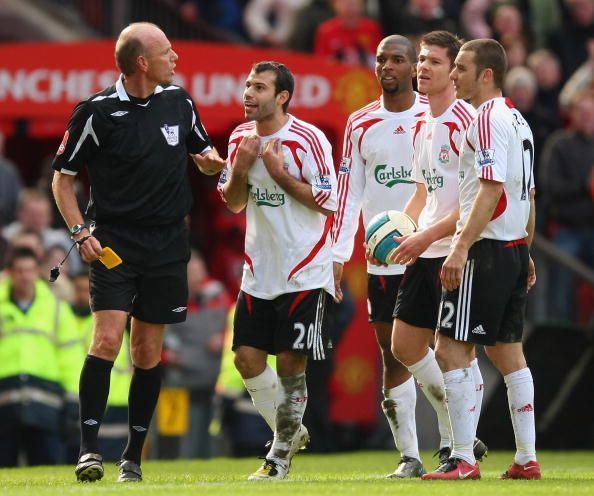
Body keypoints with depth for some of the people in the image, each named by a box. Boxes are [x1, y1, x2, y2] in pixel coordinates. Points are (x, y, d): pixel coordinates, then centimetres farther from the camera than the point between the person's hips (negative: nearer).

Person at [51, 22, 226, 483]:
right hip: (114, 240, -4)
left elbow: (203, 152, 21)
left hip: (167, 245, 4)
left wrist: (212, 160, -3)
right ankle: (89, 449, -13)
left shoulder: (179, 102, 4)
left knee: (148, 353, 5)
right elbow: (63, 177, 1)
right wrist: (80, 232, -10)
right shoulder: (98, 112, -8)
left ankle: (133, 458, 13)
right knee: (107, 339, -17)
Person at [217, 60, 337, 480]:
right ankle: (290, 432, 22)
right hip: (260, 270, 6)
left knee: (290, 362, -4)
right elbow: (233, 203, 14)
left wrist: (280, 173, -19)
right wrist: (240, 169, -6)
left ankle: (283, 448, 11)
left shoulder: (307, 140, -13)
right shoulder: (241, 138, 6)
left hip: (305, 272, -6)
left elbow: (328, 201, -15)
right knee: (247, 356, 2)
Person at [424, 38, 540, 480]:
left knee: (451, 350, -8)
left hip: (486, 250, -10)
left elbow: (491, 190, -22)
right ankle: (527, 458, 13)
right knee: (508, 351, 13)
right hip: (515, 252, 10)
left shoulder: (488, 119, -13)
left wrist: (461, 247, -25)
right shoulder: (517, 121, 16)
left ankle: (463, 460, -11)